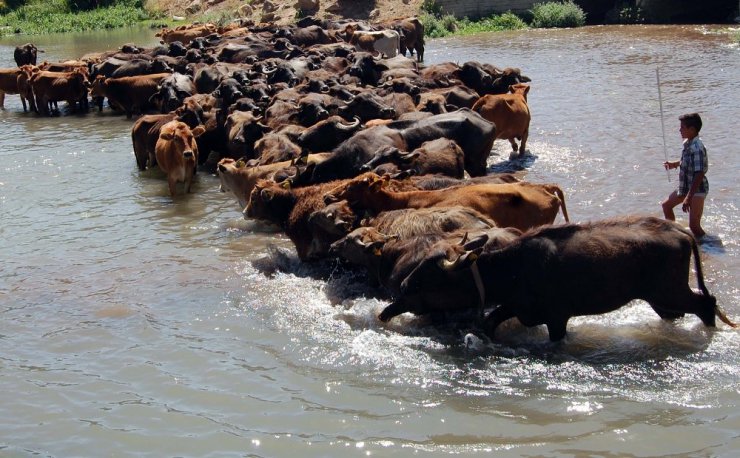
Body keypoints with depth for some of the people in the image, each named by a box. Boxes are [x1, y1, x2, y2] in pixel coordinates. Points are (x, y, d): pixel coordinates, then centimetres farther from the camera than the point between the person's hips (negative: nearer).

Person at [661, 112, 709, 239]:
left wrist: (688, 198, -32)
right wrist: (675, 164, 11)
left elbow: (699, 175, -30)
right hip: (685, 187, 11)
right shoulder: (688, 143, 2)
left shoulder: (697, 148, -27)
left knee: (694, 226, -13)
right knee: (666, 205, 28)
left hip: (697, 190, -11)